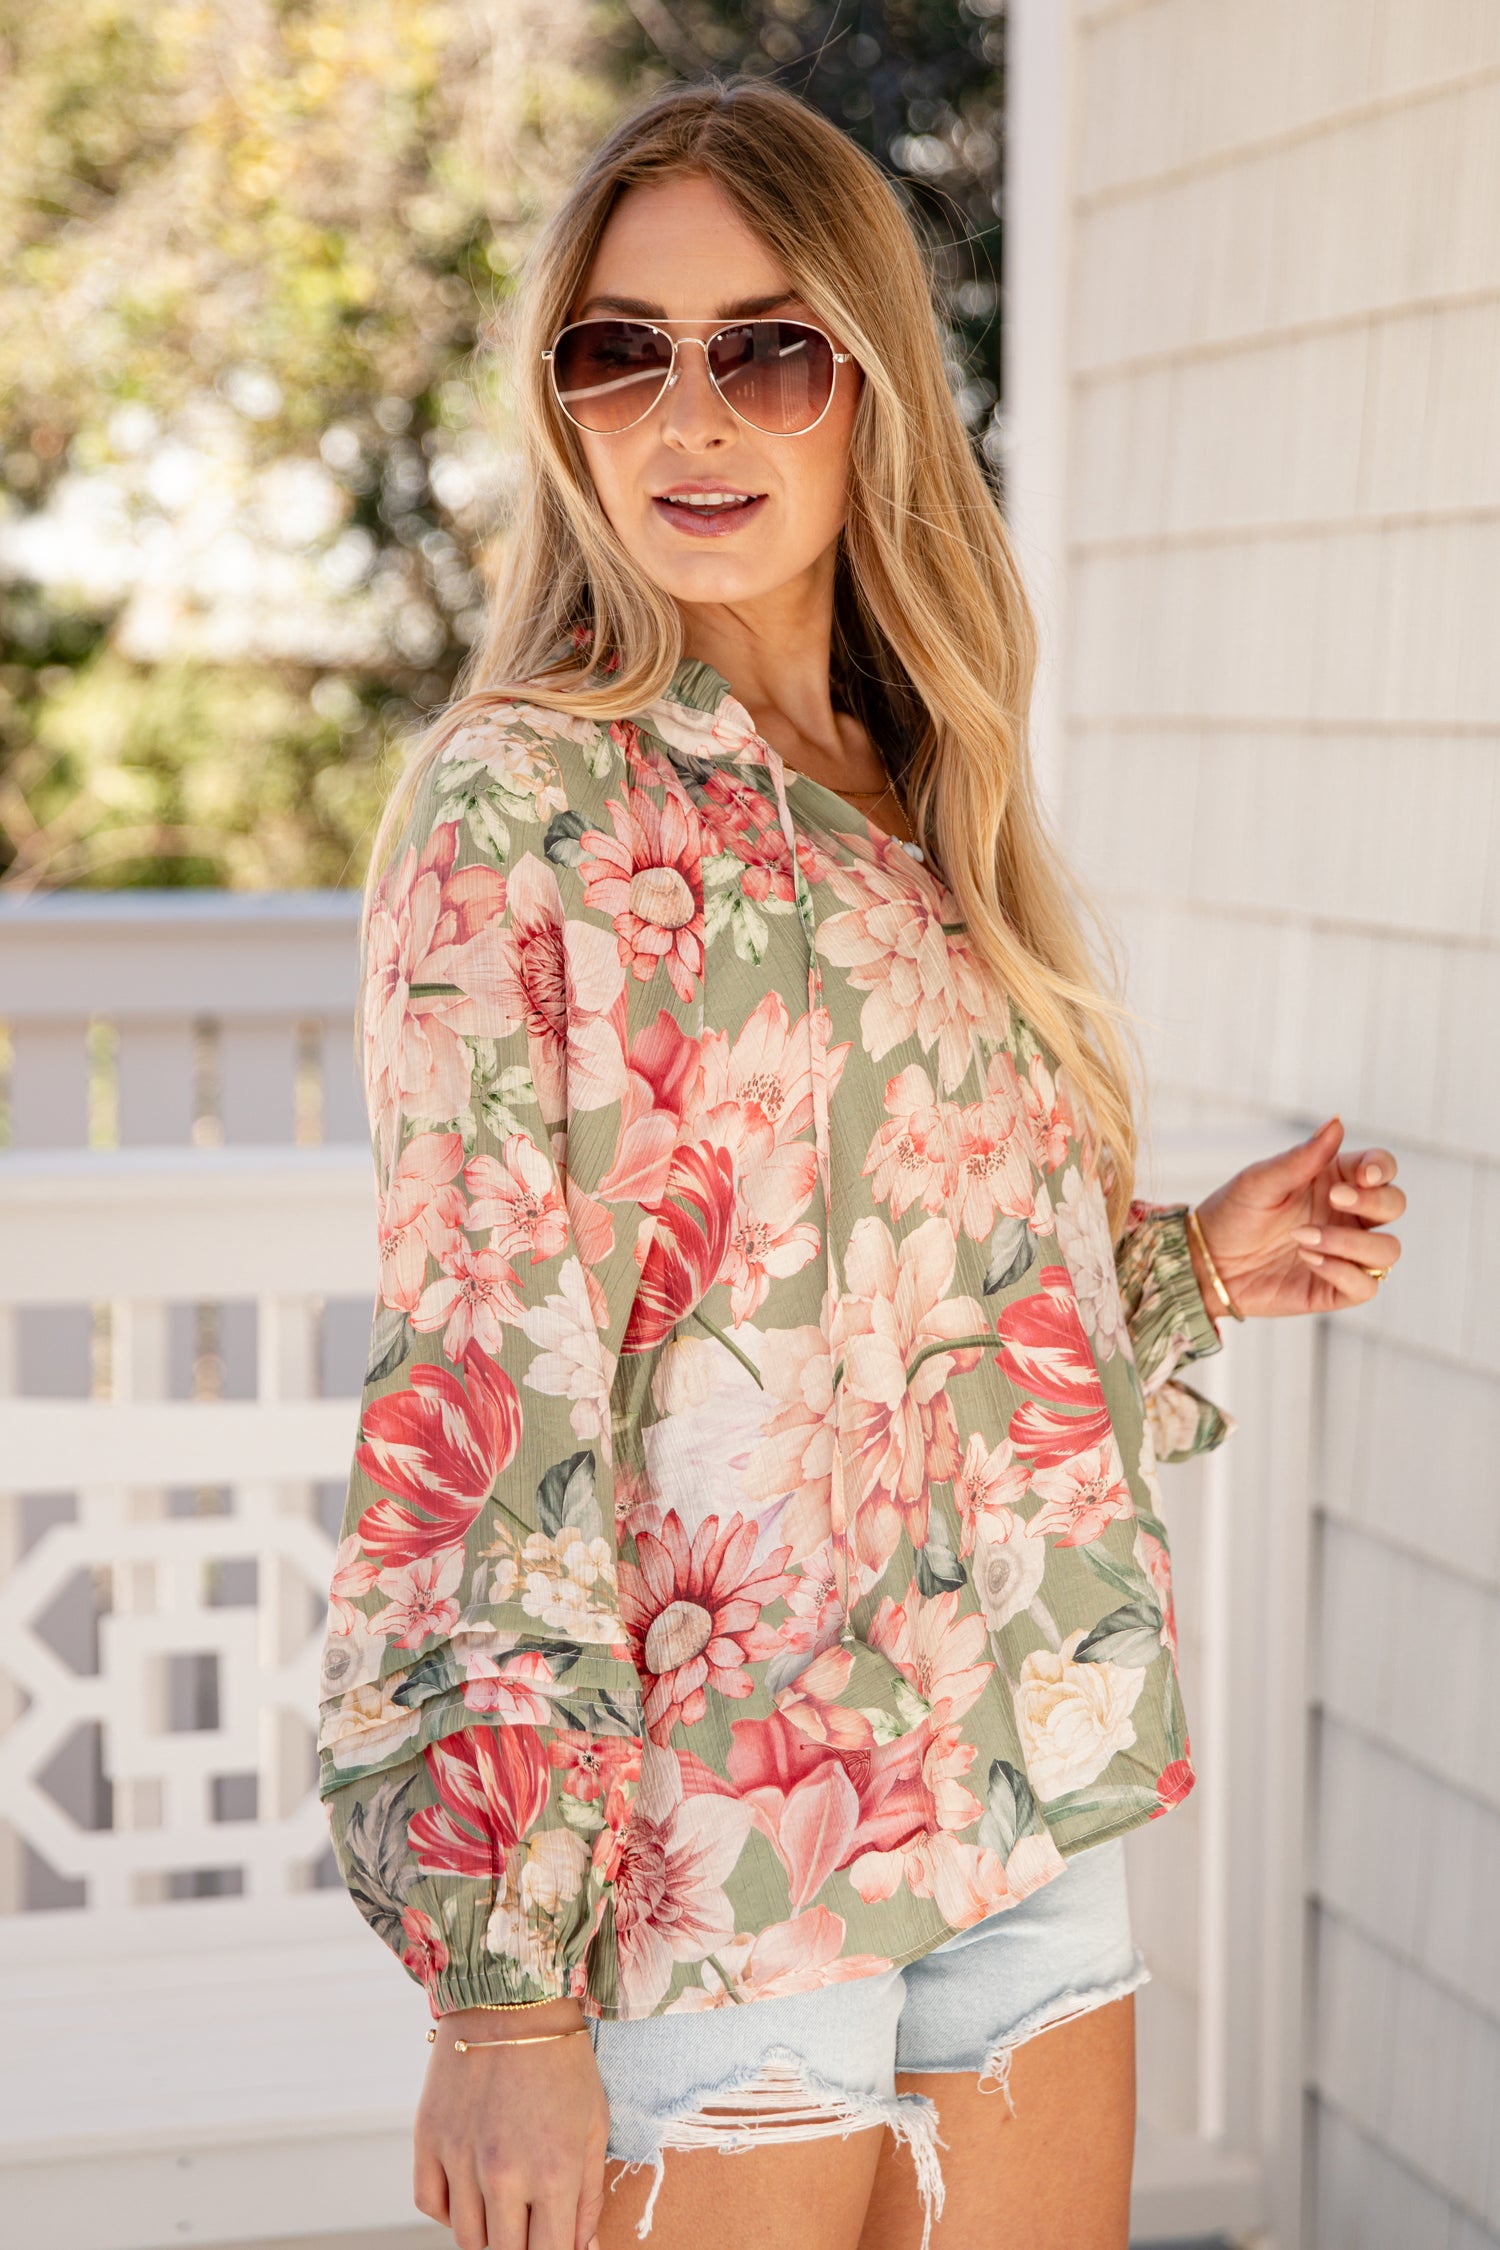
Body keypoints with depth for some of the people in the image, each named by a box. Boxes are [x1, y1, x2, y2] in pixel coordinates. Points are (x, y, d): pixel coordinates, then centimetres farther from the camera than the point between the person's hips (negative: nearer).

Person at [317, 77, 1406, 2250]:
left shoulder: (928, 811, 9)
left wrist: (1194, 1265, 3)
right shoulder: (523, 805, -11)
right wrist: (501, 1989, -18)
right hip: (713, 1862, -6)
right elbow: (478, 1413, -16)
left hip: (1032, 1820, 6)